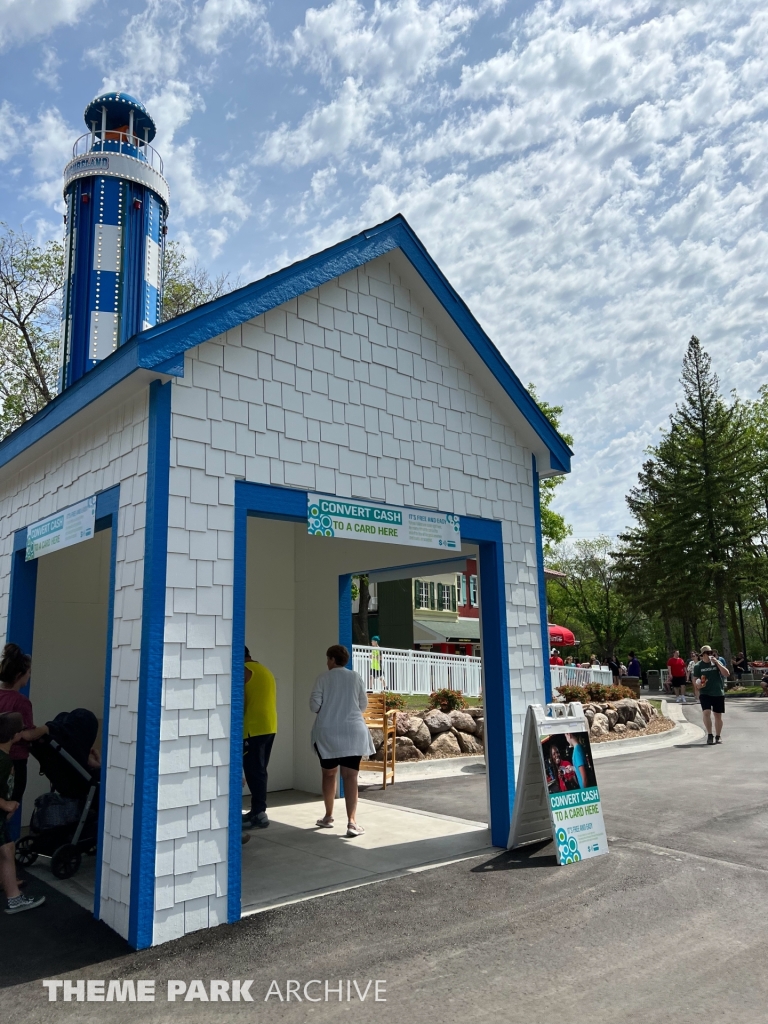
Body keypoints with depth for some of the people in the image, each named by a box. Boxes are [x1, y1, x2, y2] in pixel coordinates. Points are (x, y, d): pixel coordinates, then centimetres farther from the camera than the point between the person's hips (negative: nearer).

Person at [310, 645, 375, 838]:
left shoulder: (323, 678, -3)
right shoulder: (356, 678, 4)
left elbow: (314, 705, -6)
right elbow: (363, 705, 8)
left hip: (328, 732, -1)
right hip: (353, 732, 1)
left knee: (329, 773, 17)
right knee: (350, 777, -1)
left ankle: (328, 817, 28)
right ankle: (352, 822, -10)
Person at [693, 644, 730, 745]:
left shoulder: (717, 662, 4)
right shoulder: (698, 666, 2)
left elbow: (726, 674, -8)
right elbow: (695, 680, 6)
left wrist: (717, 662, -14)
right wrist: (697, 685, -16)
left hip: (719, 693, 1)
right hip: (705, 693, -1)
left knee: (718, 715, 7)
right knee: (706, 712, -19)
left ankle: (717, 737, 22)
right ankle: (709, 735, -8)